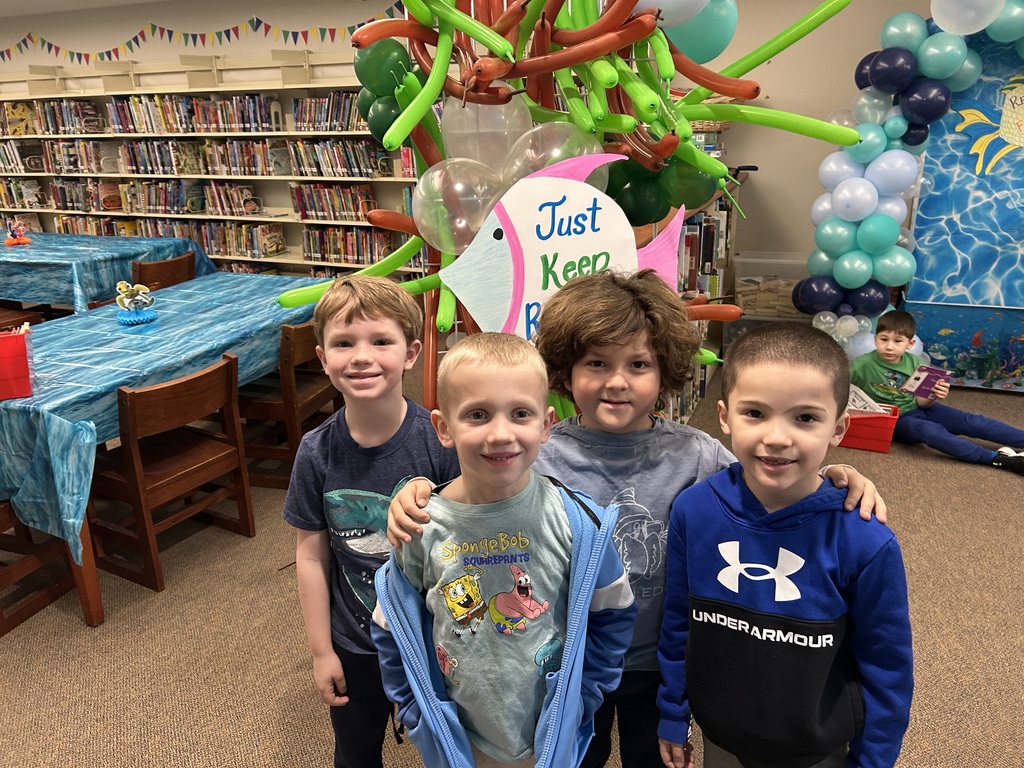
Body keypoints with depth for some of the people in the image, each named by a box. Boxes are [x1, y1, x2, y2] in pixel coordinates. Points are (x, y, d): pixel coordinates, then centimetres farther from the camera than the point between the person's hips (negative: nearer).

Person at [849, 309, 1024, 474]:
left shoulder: (914, 363, -1)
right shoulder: (862, 365, -14)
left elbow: (922, 402, 1)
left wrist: (933, 397, -21)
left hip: (918, 410, 6)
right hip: (894, 421, -6)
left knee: (969, 420, -11)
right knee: (931, 430, -34)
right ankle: (998, 458, -36)